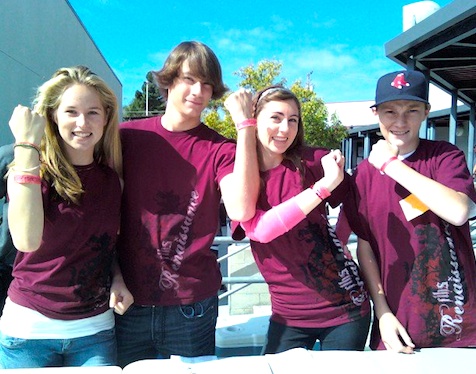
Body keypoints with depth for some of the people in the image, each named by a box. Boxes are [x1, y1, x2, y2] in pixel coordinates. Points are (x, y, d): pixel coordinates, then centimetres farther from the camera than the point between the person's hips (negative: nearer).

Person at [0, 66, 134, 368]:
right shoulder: (31, 170, -11)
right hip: (29, 330, -2)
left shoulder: (113, 178, -1)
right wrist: (27, 147, -27)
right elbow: (27, 240, -30)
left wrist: (117, 278, -5)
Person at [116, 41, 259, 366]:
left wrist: (245, 126, -20)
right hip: (127, 302, 1)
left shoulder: (219, 149, -4)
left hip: (191, 307, -1)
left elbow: (241, 211, -22)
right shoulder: (127, 135, 0)